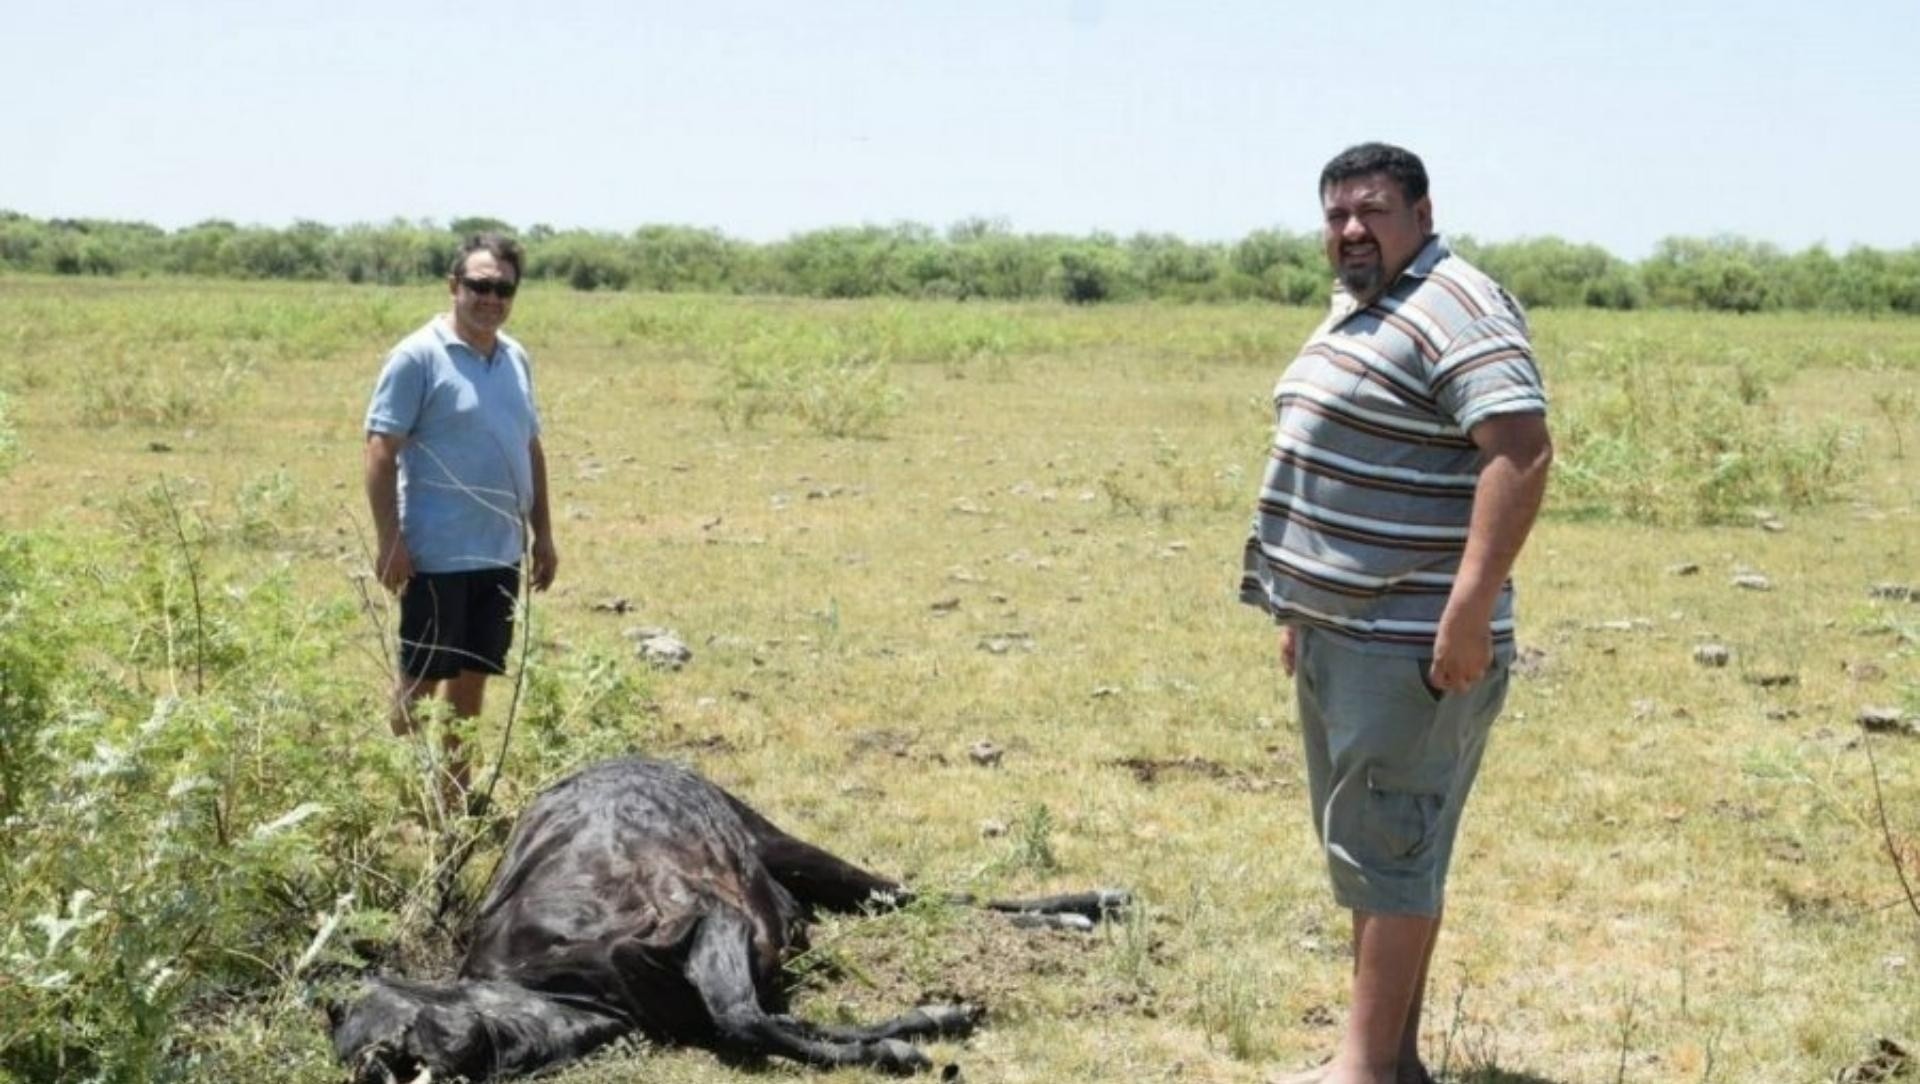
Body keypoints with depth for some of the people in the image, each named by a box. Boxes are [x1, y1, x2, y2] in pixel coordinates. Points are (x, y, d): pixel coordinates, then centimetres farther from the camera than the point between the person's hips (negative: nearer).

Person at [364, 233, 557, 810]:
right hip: (438, 554, -7)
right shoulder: (419, 357, -10)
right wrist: (389, 540, -18)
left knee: (472, 676, 13)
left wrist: (543, 533, 16)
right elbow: (381, 450, -13)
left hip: (501, 552, 7)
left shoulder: (516, 359, 11)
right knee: (421, 681, 3)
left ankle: (455, 794, 23)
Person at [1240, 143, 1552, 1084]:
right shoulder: (1355, 312, 18)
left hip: (1412, 645, -10)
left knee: (1387, 851, -5)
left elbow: (1522, 451, -24)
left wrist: (1471, 607, -29)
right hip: (1339, 635, 10)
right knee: (1359, 848, 14)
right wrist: (1300, 603, 23)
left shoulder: (1456, 310, -14)